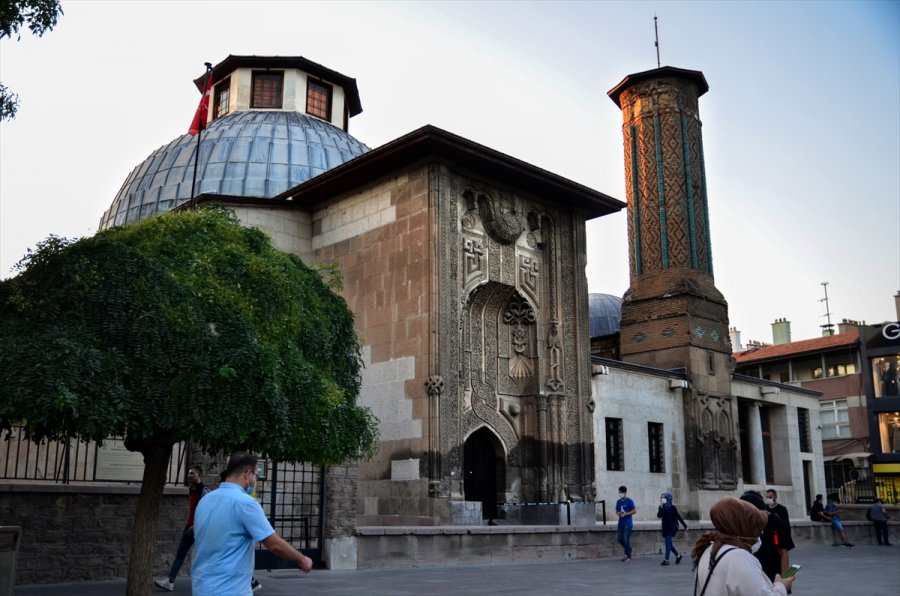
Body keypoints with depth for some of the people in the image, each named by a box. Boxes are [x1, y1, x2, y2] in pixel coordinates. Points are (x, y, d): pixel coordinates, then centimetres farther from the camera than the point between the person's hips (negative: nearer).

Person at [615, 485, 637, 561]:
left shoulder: (629, 501, -7)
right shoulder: (618, 502, 12)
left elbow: (634, 511, -11)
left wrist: (625, 514, -16)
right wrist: (618, 513, -3)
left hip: (628, 523, -7)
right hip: (620, 523, 7)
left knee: (626, 539, -8)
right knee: (619, 539, 6)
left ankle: (628, 556, 4)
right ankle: (630, 549, 28)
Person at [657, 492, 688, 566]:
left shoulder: (672, 508, -8)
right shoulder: (662, 508, 7)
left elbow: (678, 517, -5)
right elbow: (659, 515, -6)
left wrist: (685, 526, 0)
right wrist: (661, 508, -17)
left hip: (671, 528, -6)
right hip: (665, 528, 6)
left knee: (668, 542, -12)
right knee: (669, 543, 11)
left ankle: (666, 560, -13)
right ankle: (678, 555, 31)